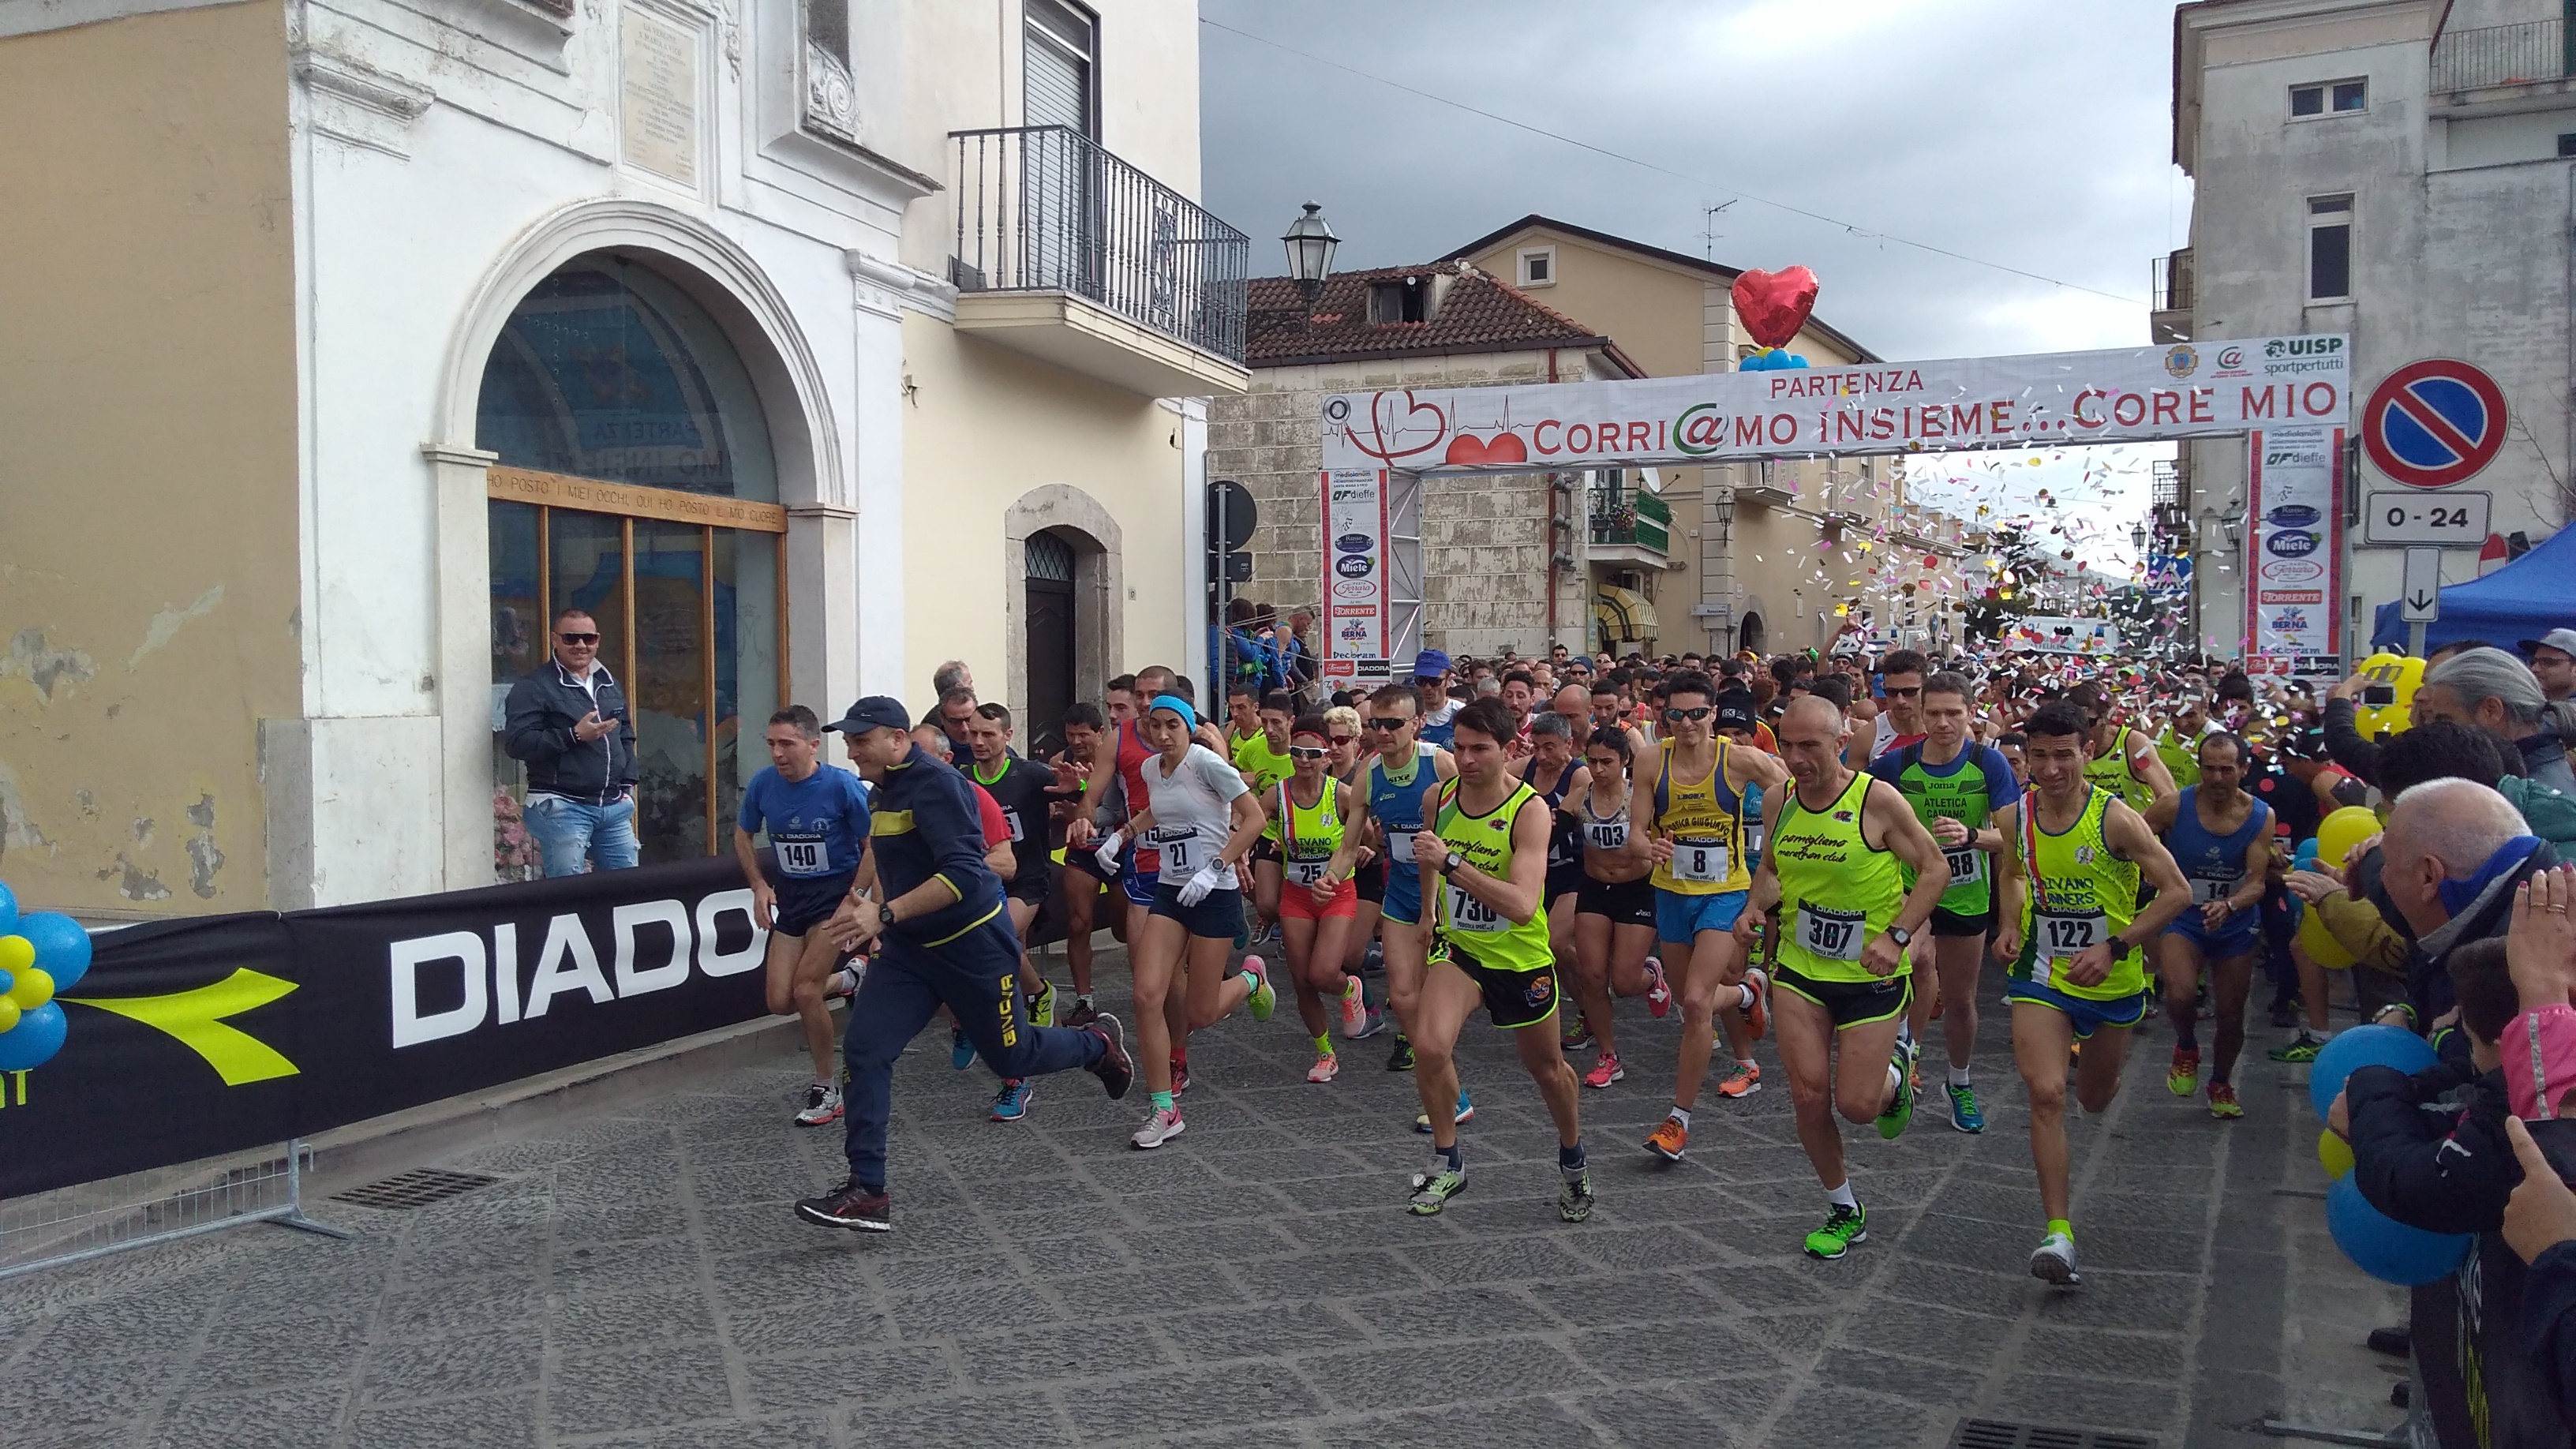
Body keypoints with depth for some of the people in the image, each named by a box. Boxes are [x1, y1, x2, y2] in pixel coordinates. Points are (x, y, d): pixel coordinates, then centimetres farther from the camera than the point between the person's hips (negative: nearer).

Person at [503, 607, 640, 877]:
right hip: (561, 807, -7)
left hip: (614, 807, 7)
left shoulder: (609, 684, 17)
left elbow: (626, 736, 23)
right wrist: (574, 735, -21)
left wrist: (627, 784, 10)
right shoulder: (534, 686, -7)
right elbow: (516, 742, -15)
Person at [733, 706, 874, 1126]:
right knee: (780, 1002, 0)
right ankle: (844, 982, 33)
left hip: (835, 891, -5)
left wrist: (854, 896, -19)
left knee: (804, 988, -16)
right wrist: (759, 886, 2)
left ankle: (826, 1088, 3)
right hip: (789, 894, 5)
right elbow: (743, 835, 13)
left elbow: (871, 846, -8)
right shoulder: (762, 784, -5)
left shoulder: (842, 785, -17)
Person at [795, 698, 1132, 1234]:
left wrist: (884, 913, -36)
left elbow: (963, 875, -32)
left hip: (973, 946, -8)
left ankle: (1099, 1043, 39)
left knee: (1012, 1056, 9)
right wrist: (869, 916, 17)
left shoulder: (936, 785, -22)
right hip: (907, 947, 8)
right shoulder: (882, 791, 8)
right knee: (864, 1051, -9)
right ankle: (867, 1192, -5)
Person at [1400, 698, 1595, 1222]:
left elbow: (1522, 905, -37)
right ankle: (1447, 1163, -1)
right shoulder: (1440, 797, -9)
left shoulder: (1530, 810, -23)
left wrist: (1452, 862, -41)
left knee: (1547, 1068, 17)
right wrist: (1431, 907, 14)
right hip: (1458, 945, 2)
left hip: (1521, 957, -2)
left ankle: (1572, 1159, 47)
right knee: (1428, 1046, -23)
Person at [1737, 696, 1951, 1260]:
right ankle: (1844, 1209, 20)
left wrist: (1896, 936, -20)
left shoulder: (1877, 799, -17)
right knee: (1808, 1093, -2)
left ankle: (1894, 1073, 35)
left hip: (1870, 974, -4)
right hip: (1798, 965, 4)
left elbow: (1935, 869, -10)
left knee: (1857, 1104, -3)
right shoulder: (1777, 800, -2)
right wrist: (1755, 908, -5)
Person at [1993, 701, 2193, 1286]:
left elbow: (2177, 892, -14)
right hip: (2042, 974, 1)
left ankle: (2091, 1058, 59)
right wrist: (2009, 925, -3)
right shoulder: (2015, 818, -7)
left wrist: (2115, 947, -22)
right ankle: (2059, 1232, -13)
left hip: (2113, 980, -1)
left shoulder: (2116, 818, -19)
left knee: (2095, 1098, 19)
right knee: (2045, 1093, -16)